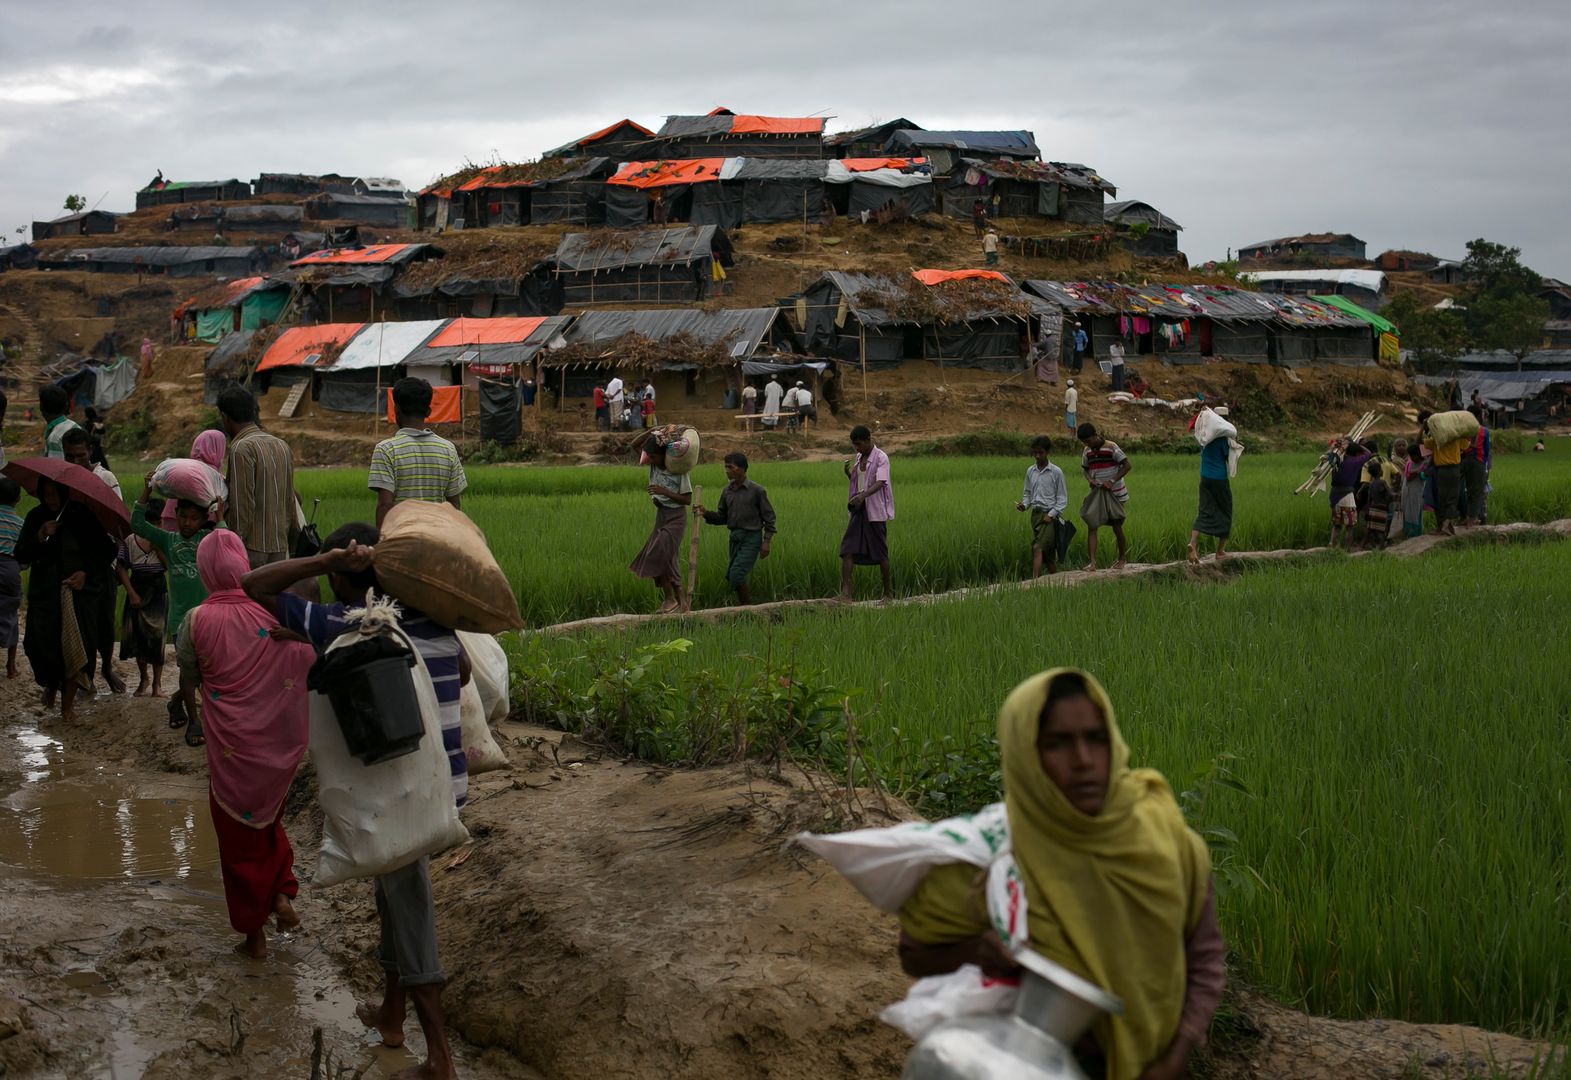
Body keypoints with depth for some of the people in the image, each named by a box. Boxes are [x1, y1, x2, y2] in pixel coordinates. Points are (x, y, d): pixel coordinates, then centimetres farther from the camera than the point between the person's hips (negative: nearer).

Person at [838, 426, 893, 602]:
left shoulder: (881, 458, -9)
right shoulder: (858, 458, 13)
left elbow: (880, 483, -22)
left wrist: (863, 495, -39)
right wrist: (847, 472, 1)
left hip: (875, 511, -6)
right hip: (858, 508, 6)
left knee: (880, 552, 2)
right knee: (847, 549, -7)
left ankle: (888, 592, 15)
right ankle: (845, 592, -12)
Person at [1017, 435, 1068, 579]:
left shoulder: (1056, 472, -4)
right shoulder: (1030, 471, 10)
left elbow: (1062, 499, -1)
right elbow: (1027, 492, 19)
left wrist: (1051, 514, -12)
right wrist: (1024, 505, -2)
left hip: (1050, 515, -5)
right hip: (1035, 513, 5)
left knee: (1038, 548, -19)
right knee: (1048, 553, 7)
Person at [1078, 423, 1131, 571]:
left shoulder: (1111, 448, -13)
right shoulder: (1087, 452, 3)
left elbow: (1127, 465, -13)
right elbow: (1085, 469, 17)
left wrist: (1112, 481, -21)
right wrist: (1090, 480, -6)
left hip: (1115, 493, -5)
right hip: (1097, 493, 5)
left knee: (1117, 527, 3)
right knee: (1091, 526, -8)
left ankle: (1122, 558, 23)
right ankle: (1092, 561, -13)